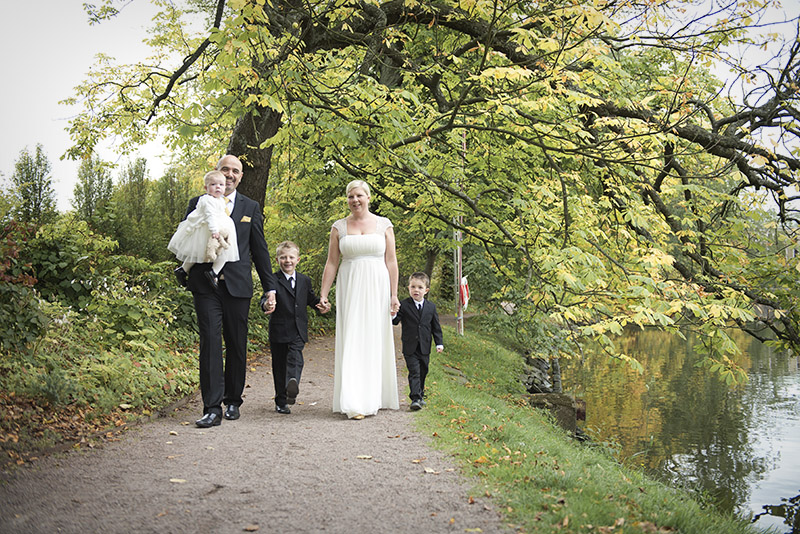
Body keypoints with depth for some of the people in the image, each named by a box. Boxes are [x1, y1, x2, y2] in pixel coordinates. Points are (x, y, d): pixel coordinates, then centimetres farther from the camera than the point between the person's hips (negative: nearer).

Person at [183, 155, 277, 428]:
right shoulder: (198, 204, 10)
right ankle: (212, 408, -8)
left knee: (237, 346, 7)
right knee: (210, 343, -8)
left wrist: (270, 287, 8)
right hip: (206, 286, -1)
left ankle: (233, 401, 22)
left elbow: (260, 250, 11)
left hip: (238, 286, 1)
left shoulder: (251, 207, 11)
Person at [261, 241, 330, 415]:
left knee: (295, 358, -21)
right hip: (278, 331, -2)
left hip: (298, 330, 2)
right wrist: (266, 304, -36)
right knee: (279, 365, 5)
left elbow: (311, 298, 23)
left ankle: (292, 385, -44)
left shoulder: (305, 280, 13)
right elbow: (266, 297, -13)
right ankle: (281, 401, 15)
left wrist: (321, 306, 3)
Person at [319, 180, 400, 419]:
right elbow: (331, 263, 7)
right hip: (349, 289, 0)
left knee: (375, 340, 3)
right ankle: (355, 403, -6)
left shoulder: (384, 224, 6)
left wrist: (394, 295, -2)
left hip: (377, 289, 0)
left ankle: (374, 397, 15)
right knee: (351, 340, -6)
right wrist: (323, 294, 0)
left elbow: (391, 262, 4)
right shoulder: (339, 227, 8)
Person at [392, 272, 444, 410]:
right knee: (414, 372, -10)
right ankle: (415, 398, -12)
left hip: (425, 348, 3)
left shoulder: (431, 307, 4)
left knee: (423, 372, 13)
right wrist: (393, 315, -29)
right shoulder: (404, 305, -5)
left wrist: (439, 343, 6)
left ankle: (420, 395, 29)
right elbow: (396, 321, -7)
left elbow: (436, 327, 9)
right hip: (410, 347, -3)